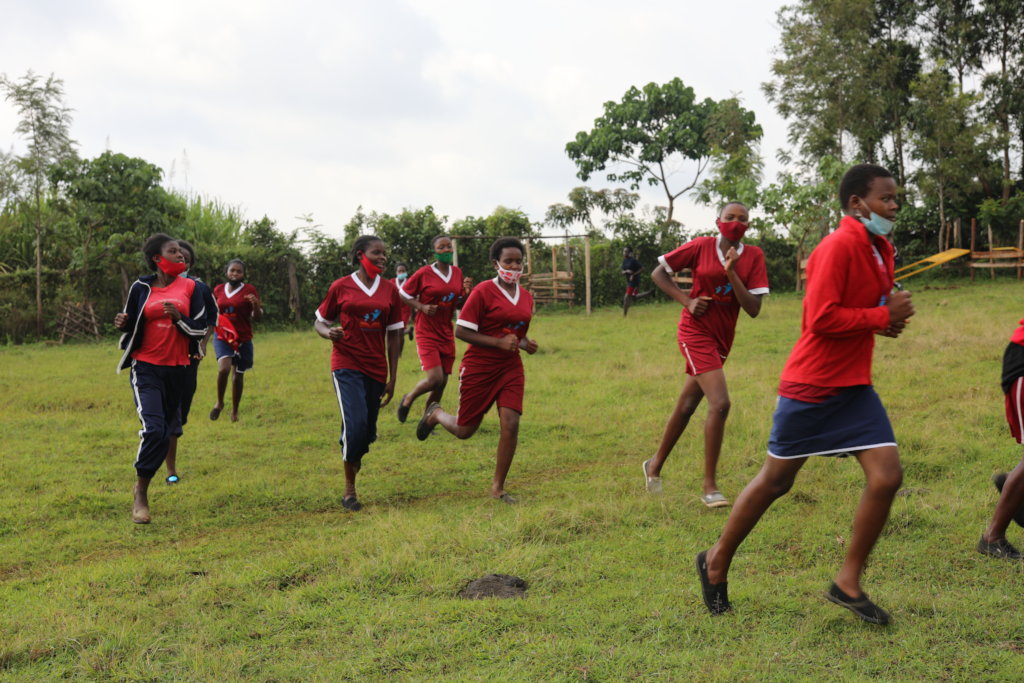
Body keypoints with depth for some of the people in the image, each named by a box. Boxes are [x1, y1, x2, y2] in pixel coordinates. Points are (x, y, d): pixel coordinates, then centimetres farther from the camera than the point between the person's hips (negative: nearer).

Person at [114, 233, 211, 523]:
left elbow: (201, 330, 2)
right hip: (146, 368, -3)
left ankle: (142, 486, 27)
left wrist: (179, 317, -16)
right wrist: (123, 324, -12)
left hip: (177, 369, 3)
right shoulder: (141, 288, 0)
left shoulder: (189, 287, 3)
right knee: (154, 428, -19)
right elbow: (131, 325, 11)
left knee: (165, 430, 8)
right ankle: (140, 496, -6)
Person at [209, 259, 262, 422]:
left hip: (243, 339, -1)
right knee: (223, 368, -22)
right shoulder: (218, 290, 6)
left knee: (238, 375, 7)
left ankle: (234, 412, 25)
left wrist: (255, 304, -25)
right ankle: (219, 403, 1)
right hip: (222, 337, 1)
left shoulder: (249, 290, -3)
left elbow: (257, 317, -5)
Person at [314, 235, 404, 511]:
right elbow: (320, 322, 8)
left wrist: (392, 378, 6)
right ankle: (349, 490, -3)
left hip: (376, 369, 4)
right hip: (347, 366, -3)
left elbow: (394, 335, 9)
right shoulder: (340, 287, -1)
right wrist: (329, 333, -17)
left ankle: (352, 456, 42)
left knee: (368, 433, 6)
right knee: (356, 423, -19)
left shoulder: (390, 289, 6)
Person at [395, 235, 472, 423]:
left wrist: (467, 292, -4)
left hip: (447, 335, 6)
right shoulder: (424, 273, -9)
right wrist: (421, 307, -15)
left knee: (443, 382, 7)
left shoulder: (457, 273, 7)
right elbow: (403, 294, 0)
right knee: (435, 379, -17)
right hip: (427, 333, -6)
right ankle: (408, 399, 13)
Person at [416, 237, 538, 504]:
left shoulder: (526, 297, 7)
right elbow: (461, 331, -16)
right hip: (478, 369, -4)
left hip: (510, 369, 5)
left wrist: (526, 344, -1)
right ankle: (435, 414, 42)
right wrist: (498, 342, -23)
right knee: (465, 430, 6)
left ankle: (498, 488, 4)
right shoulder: (483, 292, -13)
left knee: (510, 425, -10)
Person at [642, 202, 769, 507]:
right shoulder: (701, 247, -7)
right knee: (720, 403, -19)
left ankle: (655, 465, 36)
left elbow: (753, 309, -7)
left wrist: (732, 273, -18)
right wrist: (687, 300, -11)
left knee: (686, 405, 16)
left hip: (722, 338, 5)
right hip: (696, 331, -5)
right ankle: (709, 487, -10)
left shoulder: (753, 257, -1)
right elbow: (658, 272, 1)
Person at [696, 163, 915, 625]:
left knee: (887, 475, -5)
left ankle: (848, 583, 8)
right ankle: (717, 562, 26)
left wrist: (889, 317, 3)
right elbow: (822, 319, -25)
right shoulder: (838, 247, -18)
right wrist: (883, 316, -19)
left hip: (854, 387, 8)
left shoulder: (880, 250, 9)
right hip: (811, 385, -8)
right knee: (775, 481, 5)